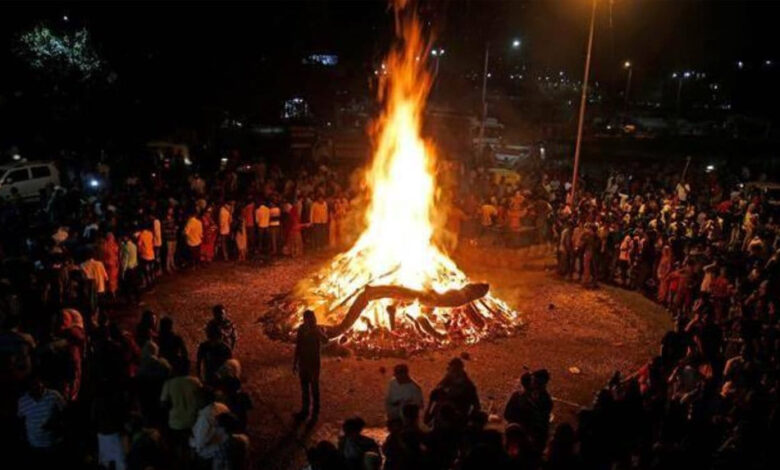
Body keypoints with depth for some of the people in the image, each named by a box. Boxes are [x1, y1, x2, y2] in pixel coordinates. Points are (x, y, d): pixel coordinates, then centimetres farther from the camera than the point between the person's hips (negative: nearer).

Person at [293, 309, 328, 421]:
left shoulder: (317, 330, -14)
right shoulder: (301, 329, -2)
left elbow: (325, 341, -34)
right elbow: (298, 346, 7)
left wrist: (317, 330, -46)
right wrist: (295, 363, 10)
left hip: (314, 362, -4)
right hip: (303, 362, 4)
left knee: (314, 387, 4)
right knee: (304, 387, 16)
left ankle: (315, 411, 17)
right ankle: (304, 410, 30)